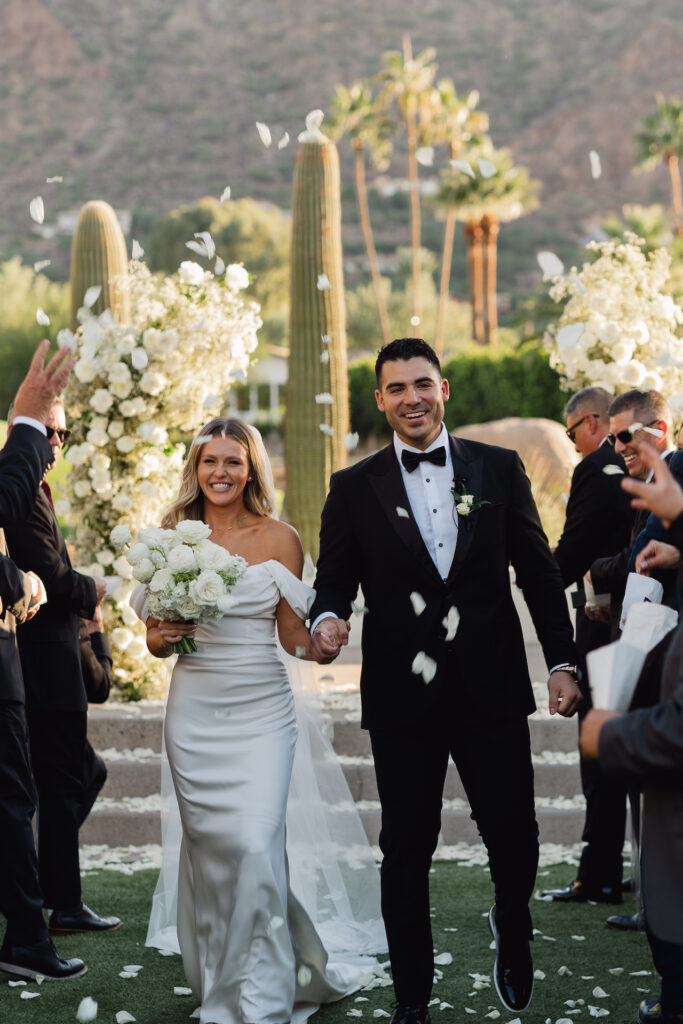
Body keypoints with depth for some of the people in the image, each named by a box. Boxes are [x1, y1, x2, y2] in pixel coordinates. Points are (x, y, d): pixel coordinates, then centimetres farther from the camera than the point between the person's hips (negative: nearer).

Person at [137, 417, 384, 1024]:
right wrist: (166, 636, -10)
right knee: (209, 846, 6)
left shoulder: (279, 538, 0)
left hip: (260, 712, -2)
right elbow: (155, 641, 12)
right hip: (194, 713, 2)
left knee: (256, 846, -12)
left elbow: (294, 637, 1)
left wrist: (324, 643, -21)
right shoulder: (176, 537, 6)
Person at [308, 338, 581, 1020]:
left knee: (514, 835, 1)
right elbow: (334, 580, 6)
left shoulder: (499, 469, 6)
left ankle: (512, 930, 35)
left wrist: (562, 662, 2)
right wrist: (326, 619, -17)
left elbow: (539, 573, 7)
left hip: (492, 691, 0)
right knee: (406, 850, 5)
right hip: (402, 696, 0)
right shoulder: (354, 488, 5)